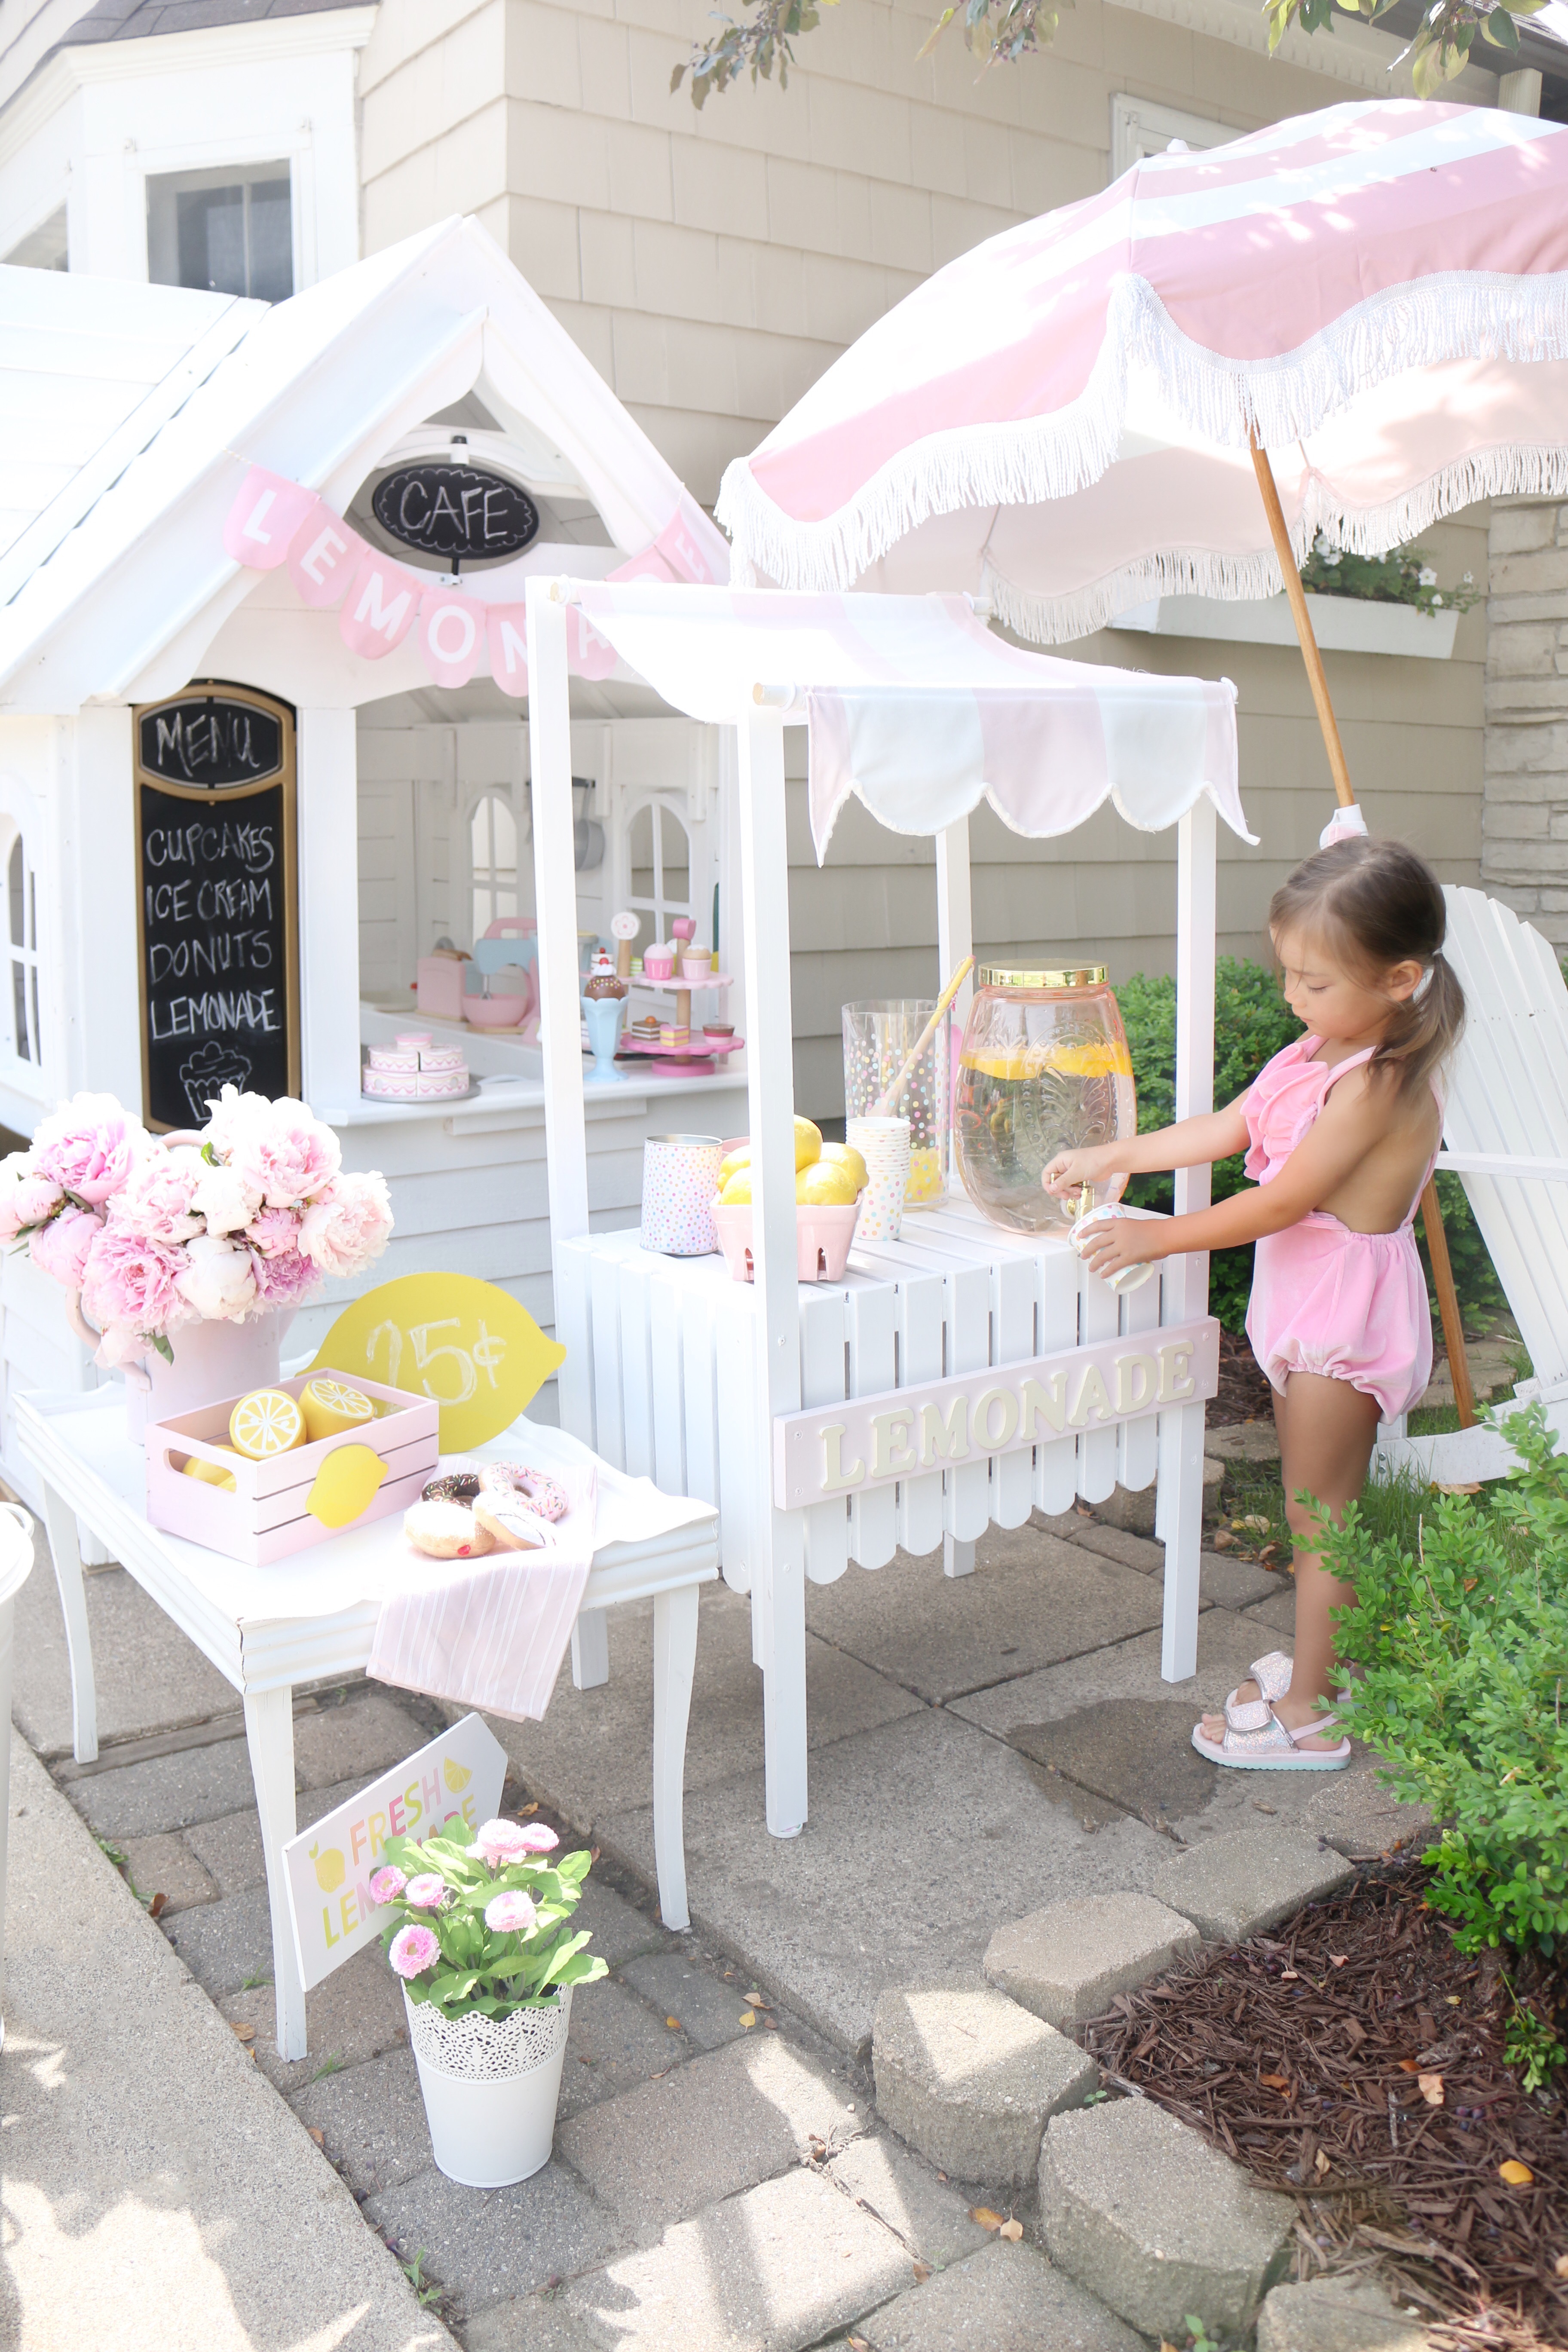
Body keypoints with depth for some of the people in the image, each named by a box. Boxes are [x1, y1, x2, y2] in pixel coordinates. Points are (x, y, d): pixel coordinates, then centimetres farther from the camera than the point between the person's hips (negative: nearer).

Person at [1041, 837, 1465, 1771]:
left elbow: (1278, 1204, -23)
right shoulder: (1320, 1054, 3)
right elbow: (1222, 1130, 11)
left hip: (1346, 1313, -9)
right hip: (1304, 1306, 9)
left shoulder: (1377, 1084, -25)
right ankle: (1325, 1662, 36)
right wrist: (1112, 1157, 9)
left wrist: (1159, 1237, -14)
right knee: (1321, 1508, 20)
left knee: (1319, 1517, 2)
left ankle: (1309, 1714, 16)